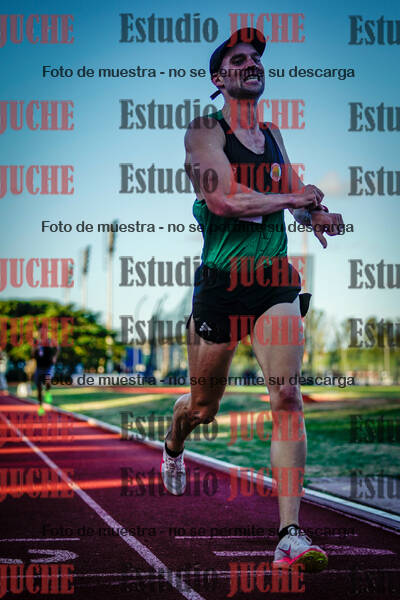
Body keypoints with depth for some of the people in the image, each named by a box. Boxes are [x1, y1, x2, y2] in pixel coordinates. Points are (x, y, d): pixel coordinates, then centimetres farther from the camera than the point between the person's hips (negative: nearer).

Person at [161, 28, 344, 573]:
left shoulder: (273, 135, 16)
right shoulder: (204, 130, -3)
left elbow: (298, 196, 25)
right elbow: (222, 198, -18)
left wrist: (316, 215, 1)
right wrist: (292, 199, -9)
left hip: (276, 281, 4)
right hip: (221, 281, -3)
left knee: (287, 397, -13)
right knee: (203, 406, 11)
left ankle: (291, 535, -16)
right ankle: (173, 447, 49)